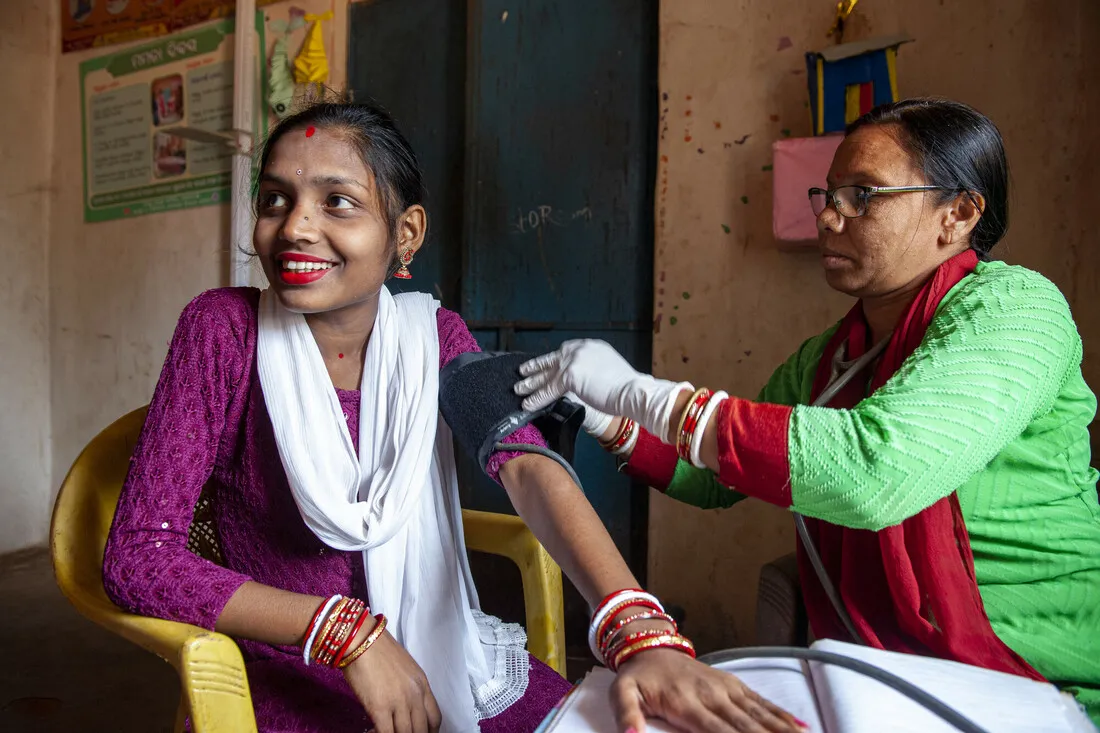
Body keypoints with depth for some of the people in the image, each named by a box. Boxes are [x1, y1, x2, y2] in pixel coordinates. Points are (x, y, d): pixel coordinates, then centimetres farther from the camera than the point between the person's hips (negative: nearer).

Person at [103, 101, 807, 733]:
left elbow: (528, 467, -17)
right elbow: (137, 555, -14)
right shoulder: (224, 328, -10)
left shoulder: (432, 333, -1)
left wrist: (643, 630, -32)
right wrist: (348, 631, -22)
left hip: (447, 658, 3)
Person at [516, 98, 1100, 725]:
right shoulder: (823, 360, 5)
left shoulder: (1011, 304, -16)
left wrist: (640, 392, -28)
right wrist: (611, 421, -3)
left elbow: (875, 471, -33)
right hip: (883, 683, 6)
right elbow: (718, 479, 13)